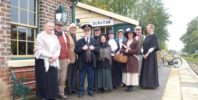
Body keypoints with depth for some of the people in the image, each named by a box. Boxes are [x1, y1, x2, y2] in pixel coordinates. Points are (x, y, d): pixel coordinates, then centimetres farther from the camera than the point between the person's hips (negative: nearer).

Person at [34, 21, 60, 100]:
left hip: (53, 62, 5)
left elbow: (58, 48, 10)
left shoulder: (54, 37, 16)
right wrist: (49, 56, -17)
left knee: (53, 81, 5)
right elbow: (39, 49, -11)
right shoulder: (40, 36, -2)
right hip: (43, 61, -5)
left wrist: (55, 56, -9)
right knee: (44, 81, -2)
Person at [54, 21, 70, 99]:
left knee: (62, 77, 7)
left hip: (64, 59, 4)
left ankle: (61, 93, 17)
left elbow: (68, 46, 12)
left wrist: (68, 57, 7)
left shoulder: (65, 35, 13)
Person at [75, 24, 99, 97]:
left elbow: (98, 50, 7)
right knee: (81, 78, 6)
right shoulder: (79, 41, 1)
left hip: (91, 62, 2)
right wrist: (82, 48, -21)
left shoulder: (94, 40, 10)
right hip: (83, 63, -2)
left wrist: (94, 48, -12)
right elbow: (76, 50, -7)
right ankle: (81, 91, 17)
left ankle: (90, 90, 23)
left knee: (91, 78, 10)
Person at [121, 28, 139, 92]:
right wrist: (125, 51, -13)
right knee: (127, 71, 3)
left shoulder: (136, 42, 1)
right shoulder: (124, 42, 15)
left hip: (133, 60, -4)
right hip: (126, 59, 4)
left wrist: (128, 51, -10)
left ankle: (131, 85, 1)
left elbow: (136, 50, -9)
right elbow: (122, 50, 7)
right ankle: (127, 85, 10)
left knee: (132, 71, -4)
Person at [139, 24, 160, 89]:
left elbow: (153, 46, -15)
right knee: (145, 69, 9)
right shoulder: (147, 37, 16)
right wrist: (143, 54, 4)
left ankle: (151, 84, 4)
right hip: (145, 55, 8)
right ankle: (146, 84, 16)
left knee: (151, 69, -4)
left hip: (151, 55, -8)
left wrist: (148, 53, -19)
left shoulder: (154, 36, -7)